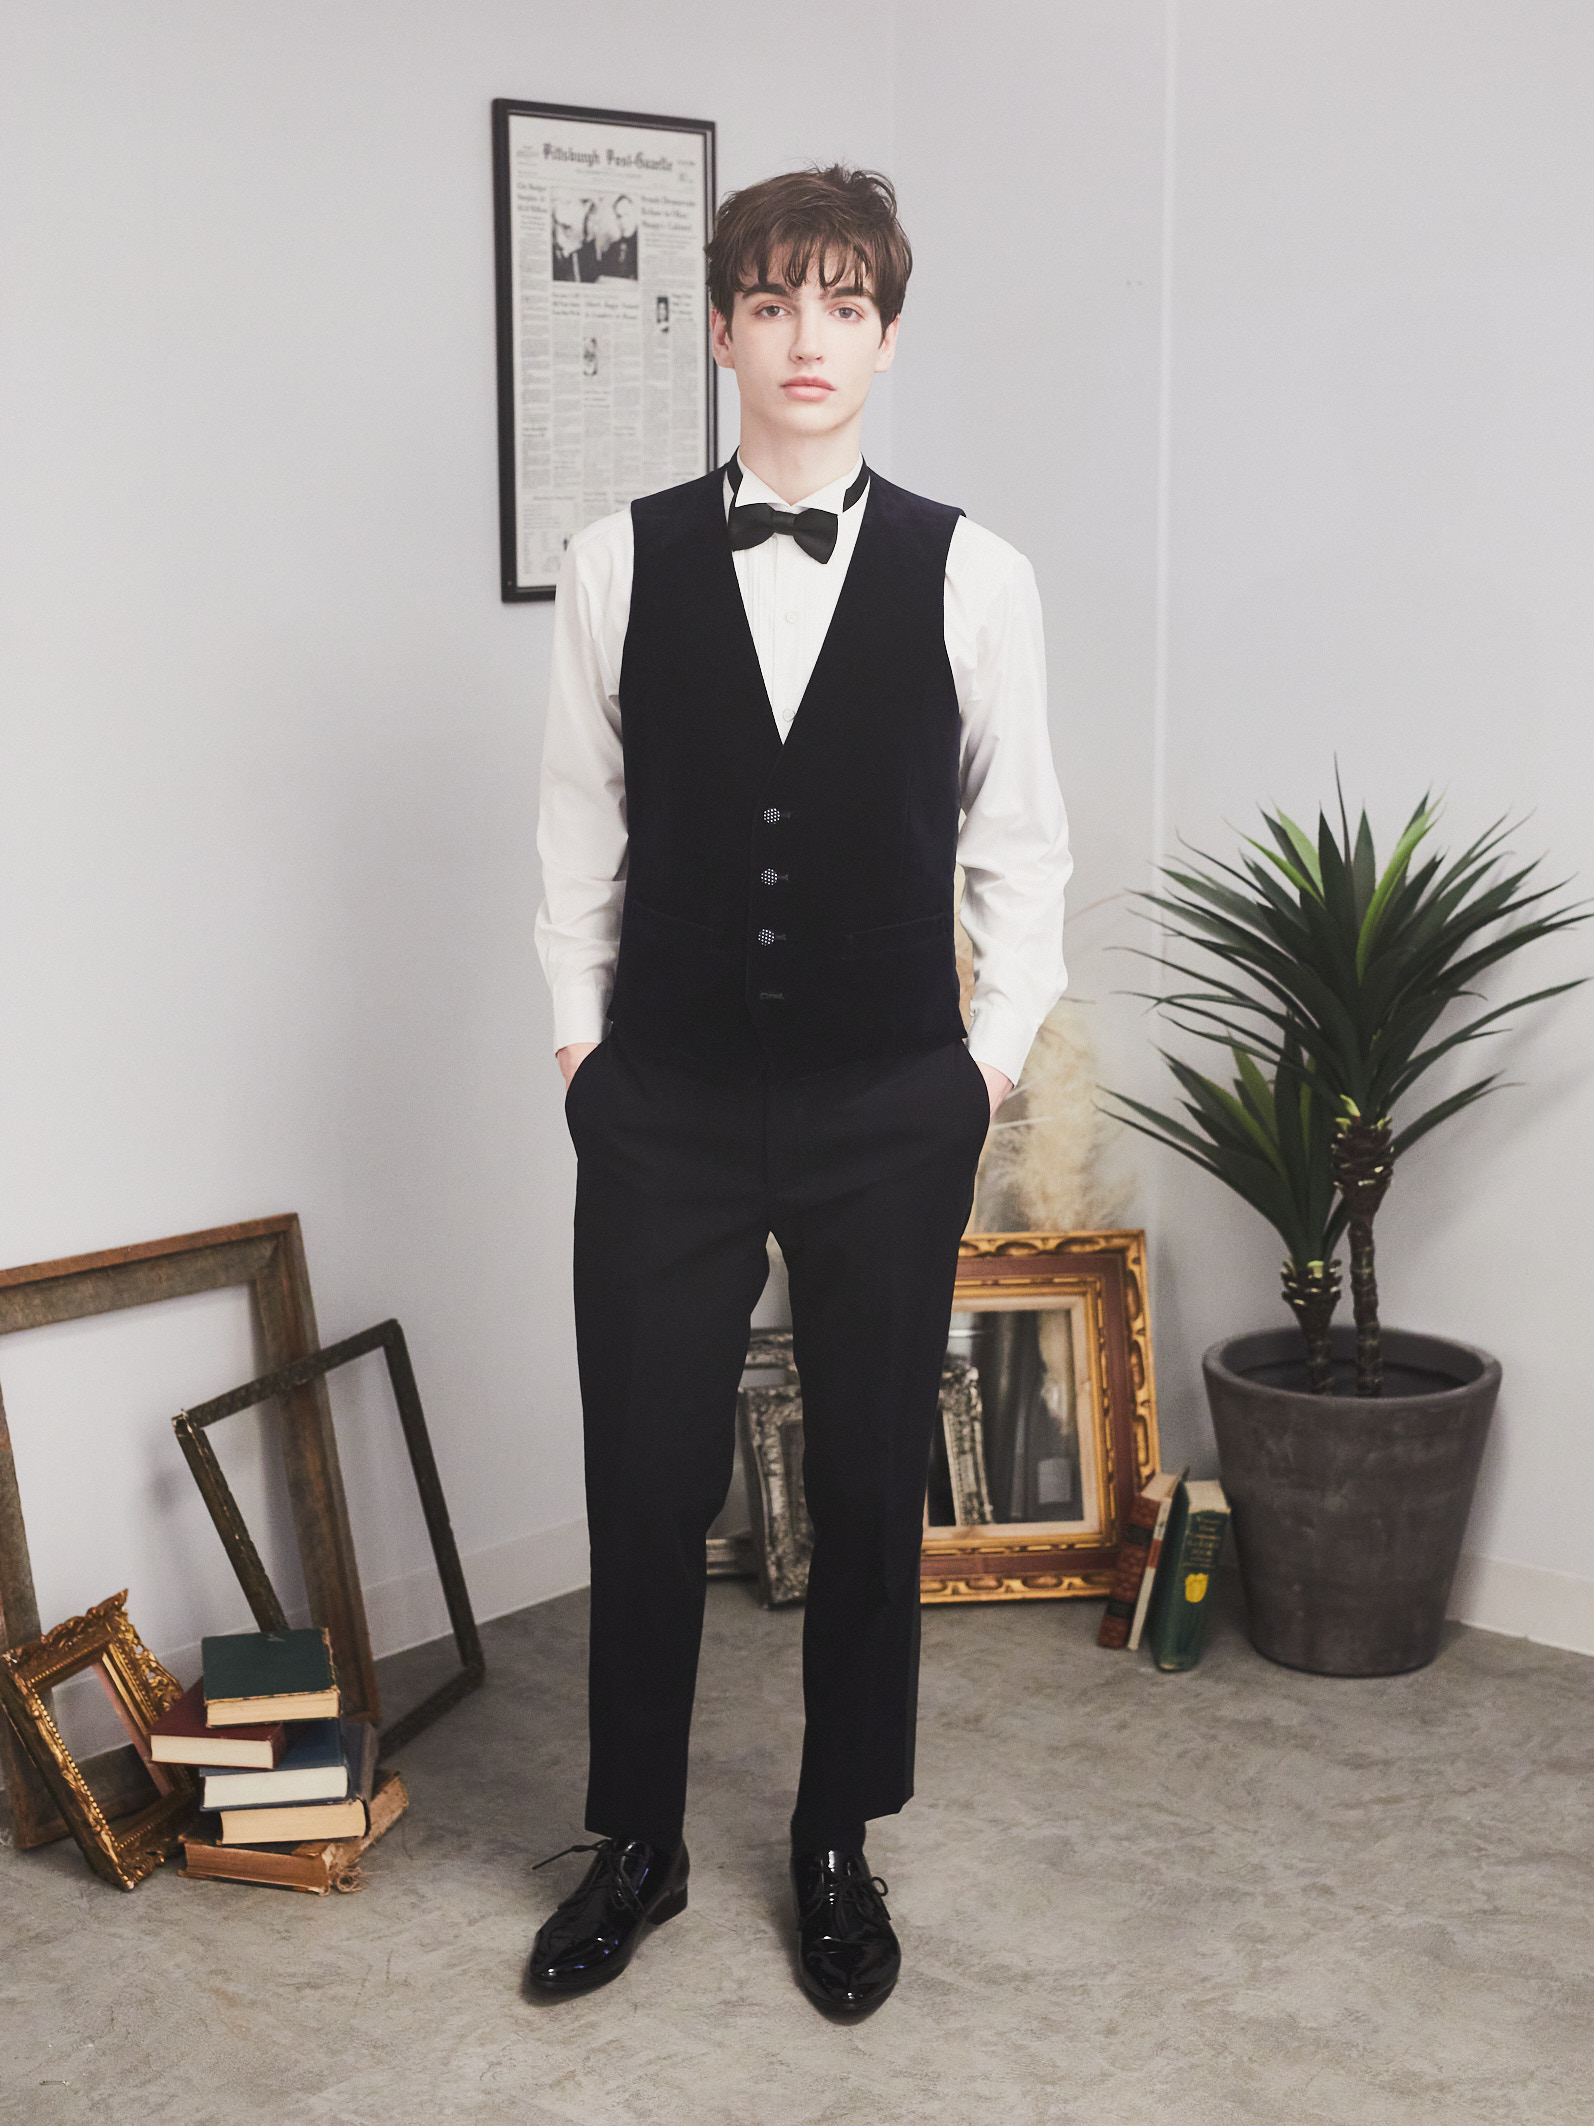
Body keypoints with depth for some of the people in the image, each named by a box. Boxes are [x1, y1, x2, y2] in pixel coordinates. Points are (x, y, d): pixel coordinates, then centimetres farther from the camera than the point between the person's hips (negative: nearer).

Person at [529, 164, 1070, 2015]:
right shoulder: (621, 564, 0)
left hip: (892, 1111, 0)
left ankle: (838, 1847, 30)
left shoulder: (973, 576, -2)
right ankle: (635, 1844, 29)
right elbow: (582, 825, 6)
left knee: (872, 1490, 10)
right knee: (647, 1481, 8)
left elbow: (1022, 843, 4)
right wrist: (581, 1034, 5)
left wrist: (993, 1054, 1)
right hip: (665, 1104, 1)